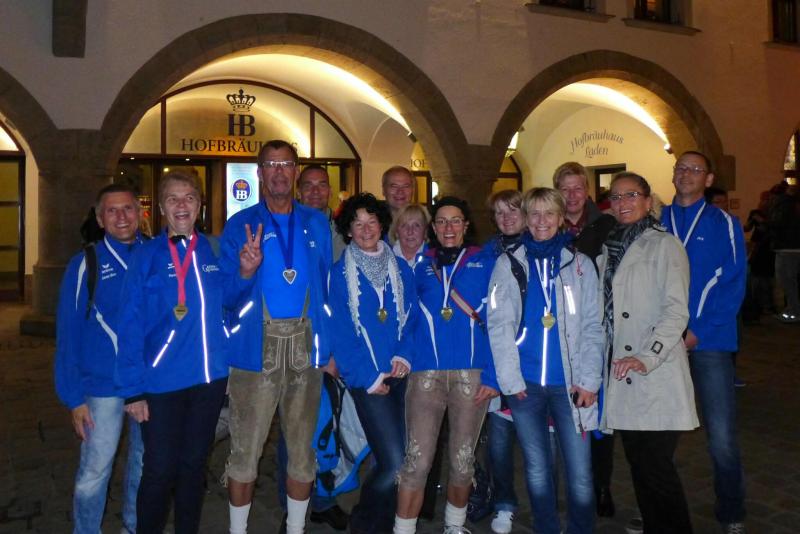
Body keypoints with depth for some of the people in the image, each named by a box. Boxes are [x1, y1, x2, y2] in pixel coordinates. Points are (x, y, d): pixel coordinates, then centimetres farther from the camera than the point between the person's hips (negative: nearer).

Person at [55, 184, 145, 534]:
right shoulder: (86, 264, -5)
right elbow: (68, 335, -4)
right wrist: (73, 397, -6)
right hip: (104, 385, -2)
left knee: (145, 462, 17)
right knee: (95, 470, 6)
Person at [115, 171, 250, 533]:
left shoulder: (212, 250, 2)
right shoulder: (147, 255, -7)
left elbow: (227, 299, 12)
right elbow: (131, 326, -10)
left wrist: (245, 271, -8)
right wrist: (133, 390, -13)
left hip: (209, 378, 4)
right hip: (162, 382, -3)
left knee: (194, 465, 18)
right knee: (160, 471, 6)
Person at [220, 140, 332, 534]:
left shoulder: (317, 224, 9)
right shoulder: (241, 225, 2)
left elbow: (326, 288, 8)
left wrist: (330, 345, 1)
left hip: (306, 346, 3)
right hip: (257, 348, -2)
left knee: (303, 446, 13)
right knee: (246, 449, 4)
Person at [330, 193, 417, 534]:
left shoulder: (401, 270, 10)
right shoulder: (340, 274, -1)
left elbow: (412, 318, 10)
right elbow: (340, 332, -5)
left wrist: (404, 356, -6)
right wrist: (368, 376, -9)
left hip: (399, 374, 4)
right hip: (366, 379, -4)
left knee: (390, 459, 8)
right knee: (394, 461, -8)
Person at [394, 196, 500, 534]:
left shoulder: (484, 264, 7)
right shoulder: (422, 267, 12)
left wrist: (492, 376, -7)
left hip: (472, 373, 0)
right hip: (426, 372, 0)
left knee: (462, 460, 10)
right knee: (417, 461, -5)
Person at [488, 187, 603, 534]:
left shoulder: (580, 264, 7)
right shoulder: (508, 264, 5)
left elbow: (592, 327, 4)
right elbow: (499, 326, 0)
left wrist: (589, 381, -4)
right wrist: (510, 379, -7)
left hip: (569, 382, 0)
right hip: (525, 382, 0)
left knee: (580, 471, 0)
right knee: (537, 469, 10)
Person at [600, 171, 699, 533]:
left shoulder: (664, 245, -3)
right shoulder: (608, 249, 16)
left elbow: (676, 310, -13)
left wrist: (647, 357, -24)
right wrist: (604, 360, 9)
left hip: (657, 378, -6)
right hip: (621, 375, 6)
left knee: (657, 466, -5)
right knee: (638, 464, 12)